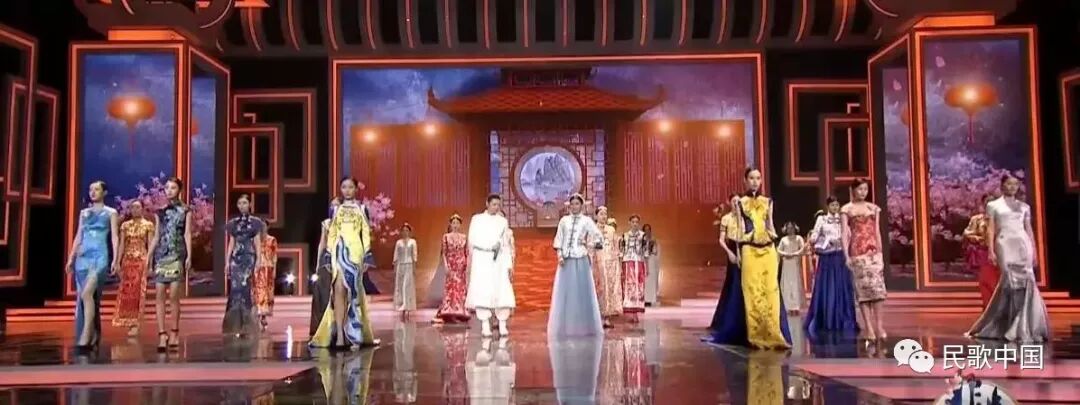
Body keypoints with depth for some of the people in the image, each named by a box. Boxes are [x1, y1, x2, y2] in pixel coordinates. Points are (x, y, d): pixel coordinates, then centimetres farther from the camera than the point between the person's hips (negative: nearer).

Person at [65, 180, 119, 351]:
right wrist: (71, 258, 11)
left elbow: (114, 237, 0)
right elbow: (78, 236, 18)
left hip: (100, 256, -5)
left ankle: (86, 337, -22)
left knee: (87, 294, -22)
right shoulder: (84, 213, 18)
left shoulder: (110, 213, 6)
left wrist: (115, 259, -10)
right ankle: (92, 337, 8)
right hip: (83, 257, 5)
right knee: (82, 297, 1)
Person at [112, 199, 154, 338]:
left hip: (141, 260, -3)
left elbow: (150, 246, 0)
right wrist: (118, 263, 0)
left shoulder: (148, 225, 2)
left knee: (138, 291, -3)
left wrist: (149, 264, -6)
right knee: (126, 292, 1)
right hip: (127, 260, 3)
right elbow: (121, 245, 7)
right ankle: (129, 322, 10)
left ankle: (136, 324, -2)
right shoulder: (125, 225, 10)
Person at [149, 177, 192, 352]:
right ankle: (162, 334, -5)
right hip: (161, 255, 3)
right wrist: (148, 257, 11)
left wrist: (189, 256, -8)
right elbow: (156, 236, 16)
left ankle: (174, 332, 7)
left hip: (177, 255, -3)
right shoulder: (161, 211, 14)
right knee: (159, 296, -5)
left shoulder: (185, 211, 6)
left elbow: (187, 234, 1)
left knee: (173, 296, -4)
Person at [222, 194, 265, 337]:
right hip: (236, 258, 3)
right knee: (236, 288, -6)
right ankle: (236, 325, -1)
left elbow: (258, 243, 3)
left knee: (245, 288, -11)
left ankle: (245, 325, -4)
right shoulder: (233, 223, 12)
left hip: (249, 258, -3)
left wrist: (259, 261, -4)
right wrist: (227, 261, 7)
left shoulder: (255, 222, 5)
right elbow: (231, 243, 13)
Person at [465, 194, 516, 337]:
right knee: (482, 292, -8)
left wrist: (508, 263, 6)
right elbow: (472, 240, 2)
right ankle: (485, 326, -6)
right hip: (481, 258, -2)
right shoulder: (477, 219, 9)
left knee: (502, 291, -7)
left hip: (498, 259, 2)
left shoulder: (503, 221, 14)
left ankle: (502, 325, -5)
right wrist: (490, 246, -10)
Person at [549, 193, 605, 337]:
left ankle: (583, 326, 6)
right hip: (565, 260, 2)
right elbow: (558, 240, 8)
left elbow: (599, 238, 4)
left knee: (581, 292, 0)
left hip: (580, 261, -2)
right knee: (564, 292, 1)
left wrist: (589, 246, -10)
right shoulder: (564, 220, 9)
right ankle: (565, 326, 6)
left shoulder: (587, 221, 4)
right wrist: (559, 255, -4)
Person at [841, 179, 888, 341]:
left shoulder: (874, 208, 14)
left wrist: (881, 254, 10)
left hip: (874, 251, 2)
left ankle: (879, 326, -5)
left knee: (878, 287, -8)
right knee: (863, 288, -3)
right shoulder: (847, 209, 5)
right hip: (857, 252, -2)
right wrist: (846, 255, -9)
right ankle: (869, 328, -2)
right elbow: (845, 234, -1)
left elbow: (877, 232, 14)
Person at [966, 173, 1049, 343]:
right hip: (1005, 245, -3)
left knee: (1026, 281, -6)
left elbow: (1029, 230, 15)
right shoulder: (993, 205, 8)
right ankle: (1016, 328, -2)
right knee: (1010, 281, -12)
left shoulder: (1024, 207, 16)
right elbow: (990, 229, 2)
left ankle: (1022, 326, 0)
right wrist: (991, 250, -8)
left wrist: (1034, 251, 9)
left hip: (1023, 244, 3)